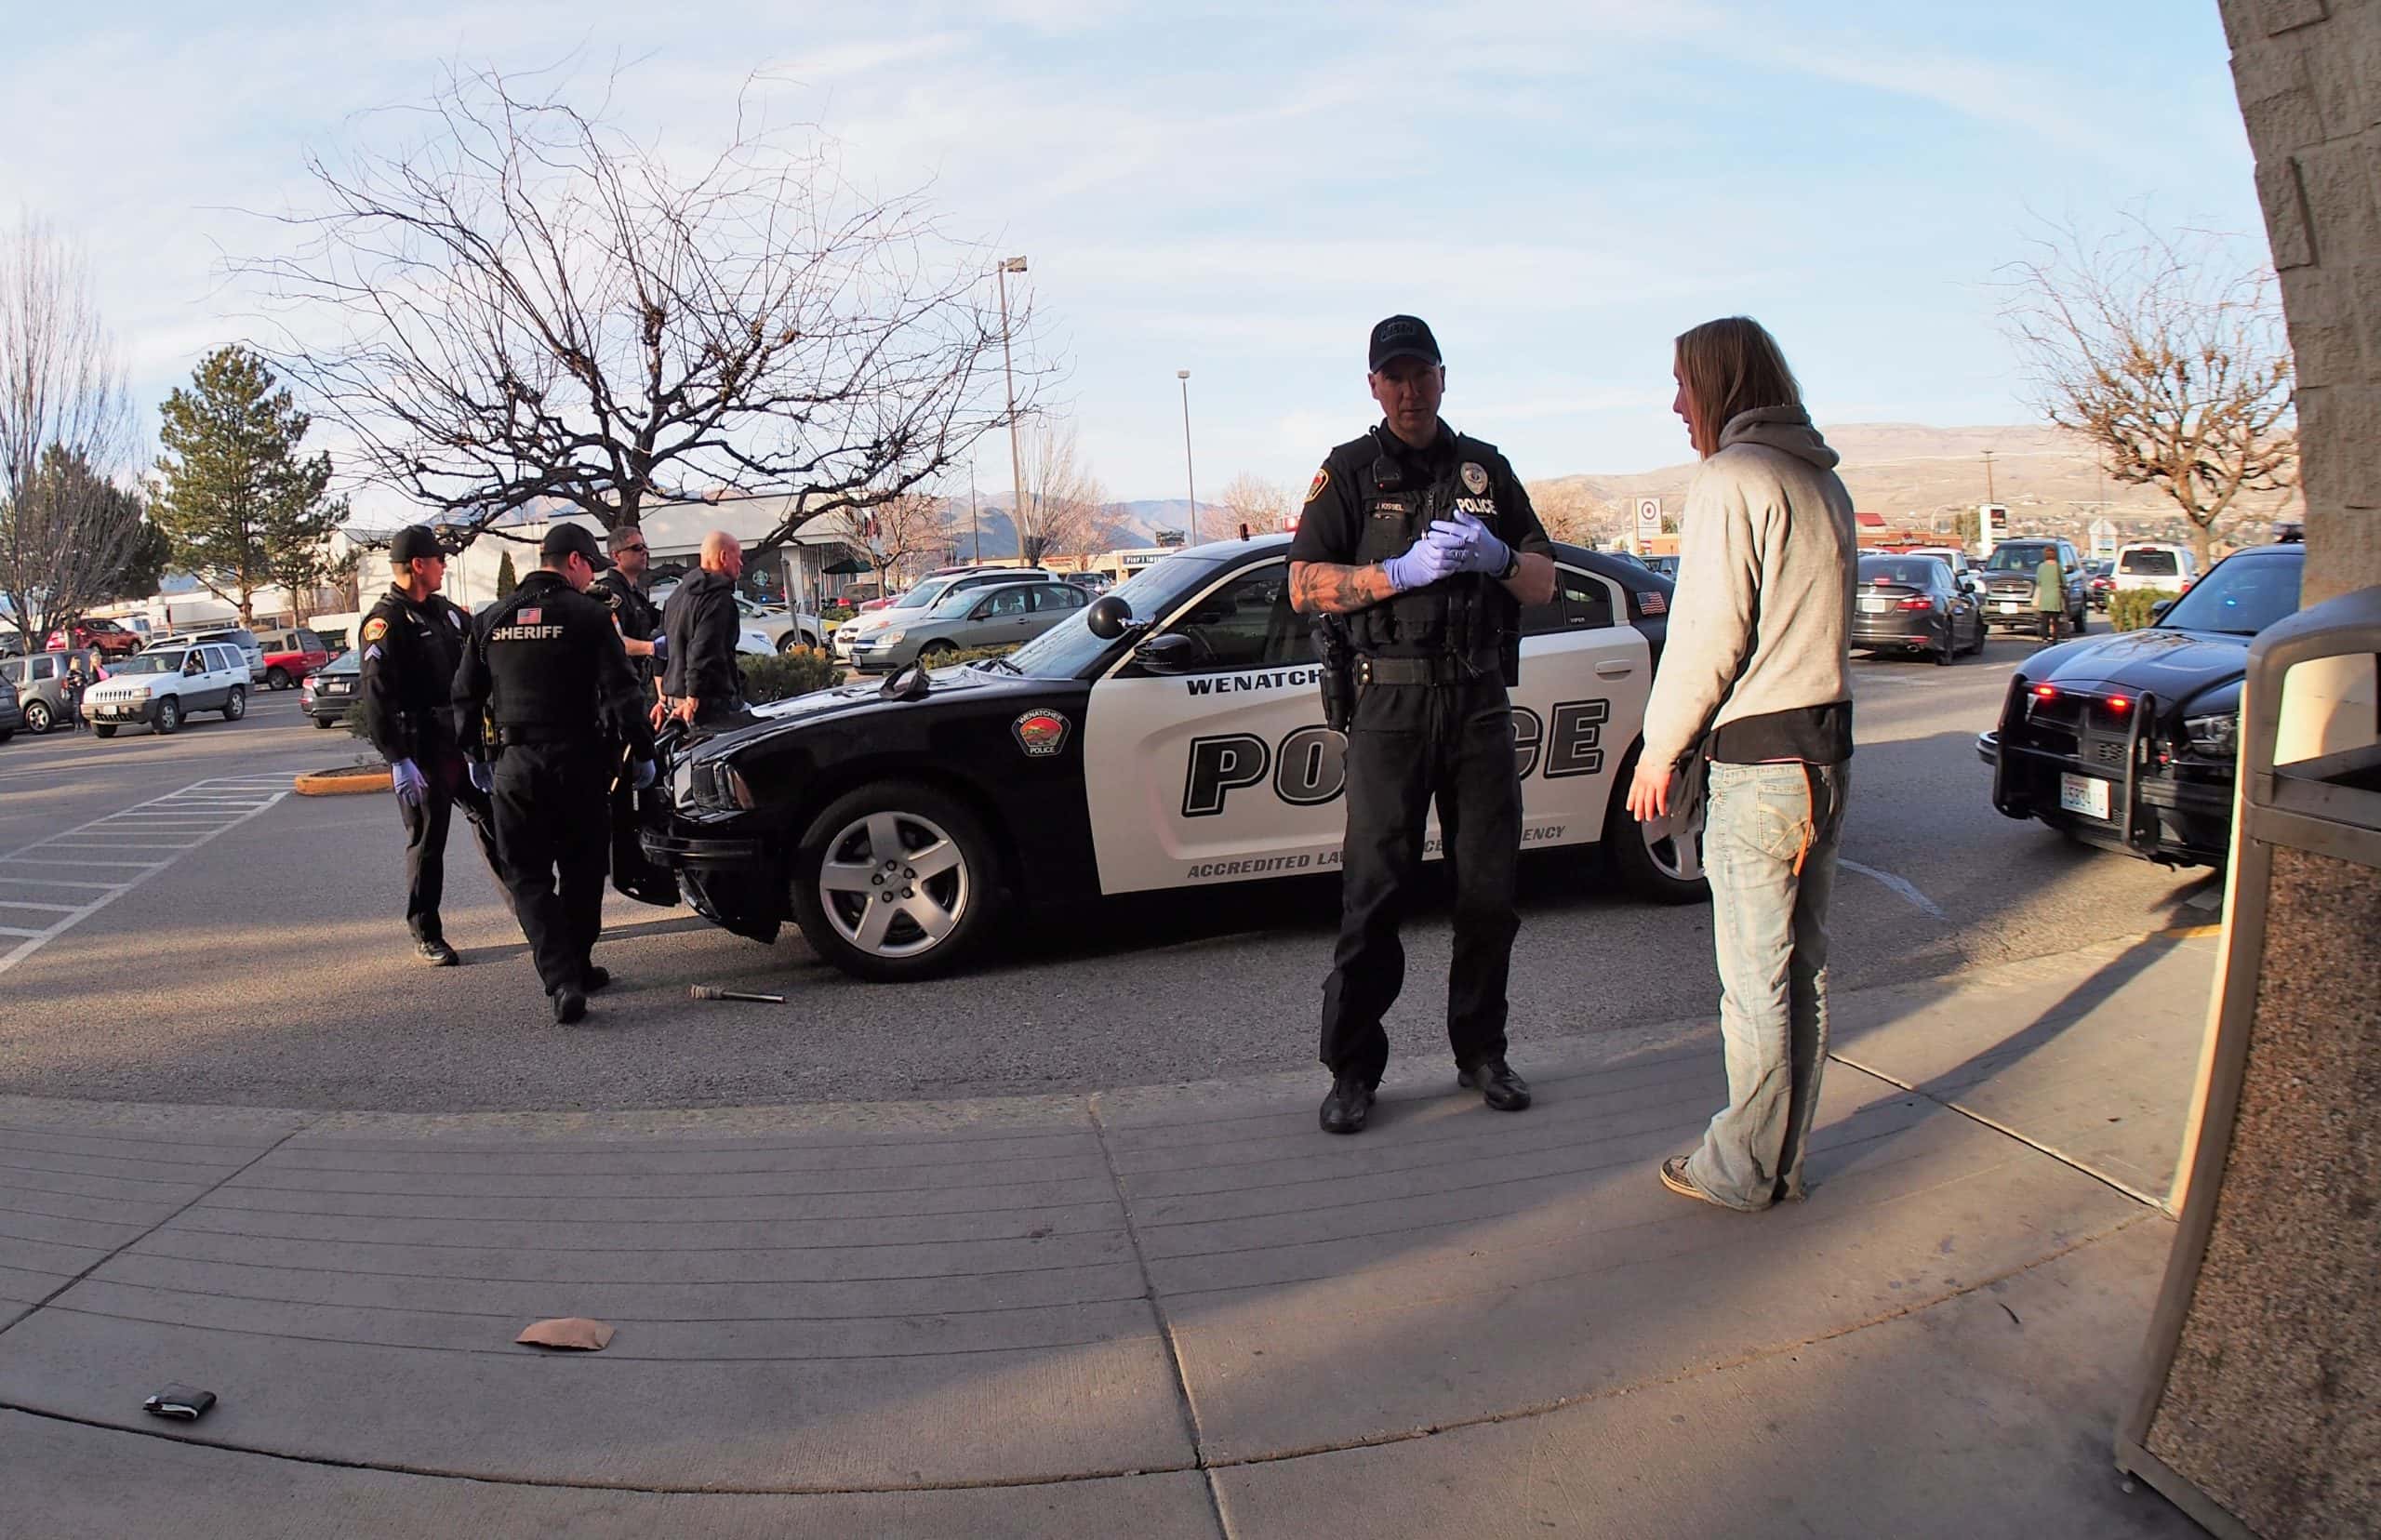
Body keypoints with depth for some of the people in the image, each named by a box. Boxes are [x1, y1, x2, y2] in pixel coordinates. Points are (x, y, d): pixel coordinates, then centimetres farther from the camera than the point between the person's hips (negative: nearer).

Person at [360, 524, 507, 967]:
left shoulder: (448, 612, 13)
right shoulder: (386, 622, -11)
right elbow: (377, 697, -17)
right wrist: (398, 759, -22)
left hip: (465, 742, 7)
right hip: (422, 751, -7)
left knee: (494, 826, 11)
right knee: (427, 843, 2)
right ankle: (426, 934, 13)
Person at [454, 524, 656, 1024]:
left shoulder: (493, 620, 9)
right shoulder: (587, 614, -5)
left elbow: (466, 696, 15)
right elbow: (621, 692, -10)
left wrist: (477, 757, 24)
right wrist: (642, 752, -2)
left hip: (515, 764, 3)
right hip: (578, 761, -3)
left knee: (528, 877, 6)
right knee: (581, 871, 13)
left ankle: (561, 981, -9)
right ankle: (577, 968, 23)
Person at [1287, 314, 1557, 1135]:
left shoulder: (1485, 468, 15)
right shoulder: (1350, 471, 6)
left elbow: (1544, 582, 13)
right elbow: (1305, 587, -5)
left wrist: (1494, 556, -8)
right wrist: (1406, 570, -17)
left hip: (1481, 700, 3)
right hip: (1392, 704, -3)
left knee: (1490, 887, 6)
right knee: (1373, 890, -4)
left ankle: (1481, 1052, 19)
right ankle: (1353, 1068, 4)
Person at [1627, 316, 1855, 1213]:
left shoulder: (1730, 479, -11)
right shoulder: (1823, 482, 16)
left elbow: (1708, 635, -15)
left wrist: (1660, 750, -5)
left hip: (1758, 762, -9)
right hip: (1828, 749, 9)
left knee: (1756, 980, -1)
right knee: (1803, 966, 13)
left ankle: (1743, 1171, 10)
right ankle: (1783, 1156, 23)